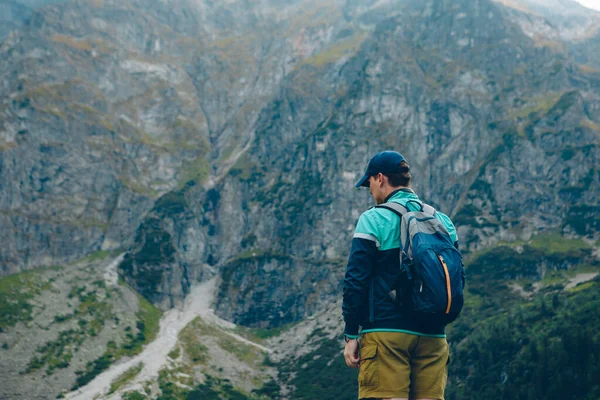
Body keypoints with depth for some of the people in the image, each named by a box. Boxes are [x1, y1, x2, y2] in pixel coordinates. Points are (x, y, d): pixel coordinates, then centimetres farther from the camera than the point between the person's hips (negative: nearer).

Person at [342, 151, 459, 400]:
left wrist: (351, 335, -2)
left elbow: (356, 280, -7)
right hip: (433, 335, 5)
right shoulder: (444, 222, 12)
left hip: (386, 332, -5)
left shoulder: (374, 220, -5)